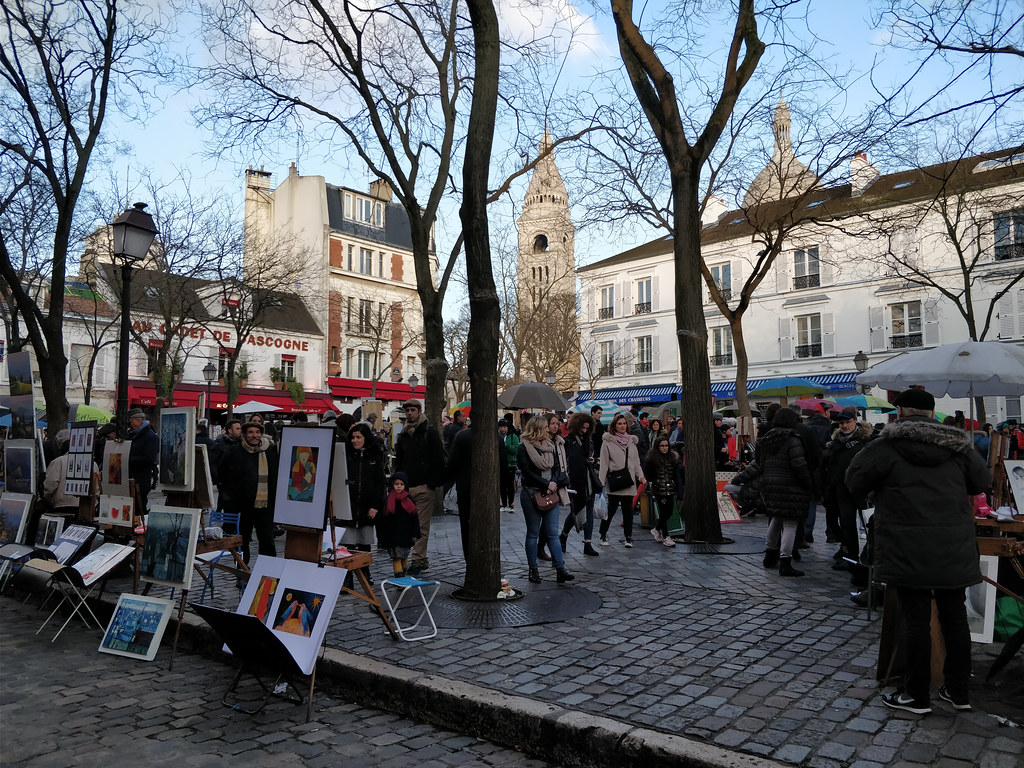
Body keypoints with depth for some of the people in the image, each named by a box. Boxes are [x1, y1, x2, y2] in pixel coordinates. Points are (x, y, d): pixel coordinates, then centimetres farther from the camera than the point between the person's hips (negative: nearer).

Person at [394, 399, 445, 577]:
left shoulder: (430, 432, -1)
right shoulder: (403, 434, 16)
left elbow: (438, 459, -6)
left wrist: (433, 483, -12)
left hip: (424, 487, -6)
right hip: (407, 487, 6)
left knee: (422, 527, -5)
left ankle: (417, 561, -3)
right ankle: (422, 560, 16)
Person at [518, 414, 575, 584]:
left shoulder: (552, 445, 9)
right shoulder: (524, 447, -7)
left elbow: (558, 467, 9)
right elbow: (527, 472, -12)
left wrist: (554, 484, -9)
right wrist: (547, 484, -14)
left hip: (551, 493, 4)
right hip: (532, 494, -4)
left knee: (553, 532, 2)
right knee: (533, 533, 6)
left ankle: (560, 569, 0)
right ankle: (533, 570, 15)